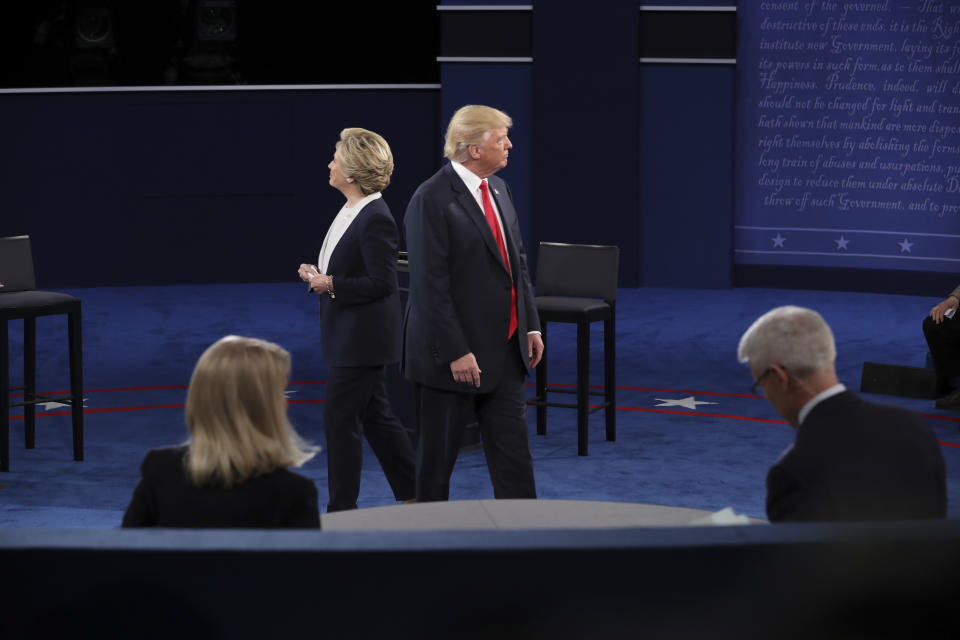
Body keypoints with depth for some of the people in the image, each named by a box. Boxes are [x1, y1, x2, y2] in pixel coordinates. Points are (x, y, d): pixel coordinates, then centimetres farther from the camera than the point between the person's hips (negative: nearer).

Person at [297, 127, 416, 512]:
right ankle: (415, 495, 23)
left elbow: (381, 283, -23)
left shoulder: (375, 220, -21)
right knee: (375, 415, 16)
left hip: (362, 338, -10)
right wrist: (320, 275, 4)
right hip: (352, 336, 10)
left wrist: (331, 285, -19)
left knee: (340, 416, -3)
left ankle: (342, 508, 6)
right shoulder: (352, 211, 10)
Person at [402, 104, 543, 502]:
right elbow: (430, 285, -19)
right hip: (452, 356, -7)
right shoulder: (432, 200, -16)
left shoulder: (499, 189, 10)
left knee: (512, 448, 8)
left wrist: (531, 325, 12)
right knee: (437, 456, 6)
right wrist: (456, 353, -21)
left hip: (504, 350, 7)